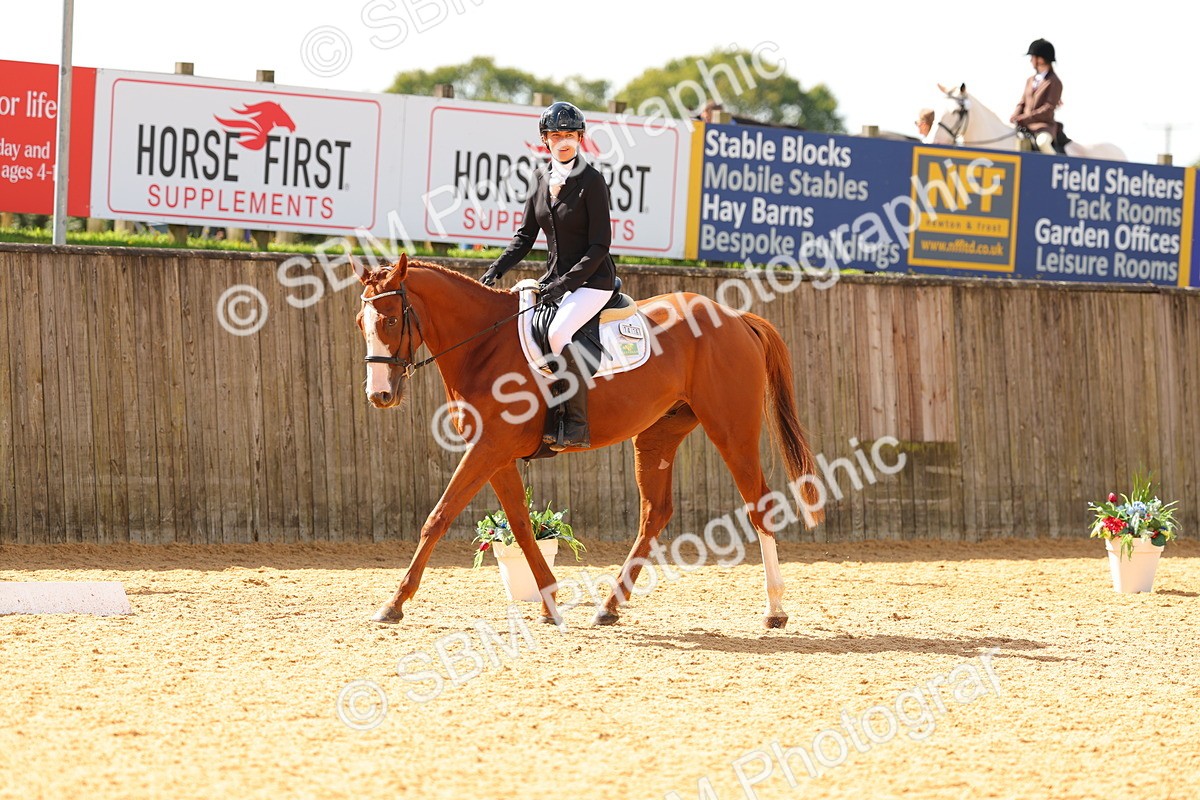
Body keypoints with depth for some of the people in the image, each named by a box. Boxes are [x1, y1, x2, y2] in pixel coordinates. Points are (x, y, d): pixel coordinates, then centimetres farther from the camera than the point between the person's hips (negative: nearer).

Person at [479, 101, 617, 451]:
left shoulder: (591, 180, -12)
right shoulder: (543, 179, 8)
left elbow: (600, 244, -15)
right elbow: (525, 236, 14)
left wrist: (566, 283, -22)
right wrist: (496, 270, -1)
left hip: (592, 280, -8)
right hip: (556, 277, 8)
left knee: (558, 332, -32)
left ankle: (577, 425, -26)